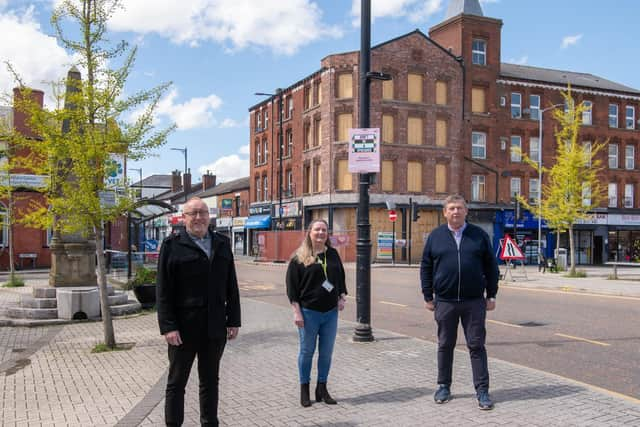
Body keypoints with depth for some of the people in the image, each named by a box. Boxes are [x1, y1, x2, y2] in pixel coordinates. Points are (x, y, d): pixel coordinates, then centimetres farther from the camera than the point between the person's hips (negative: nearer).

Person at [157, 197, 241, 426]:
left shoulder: (222, 244, 9)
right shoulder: (172, 245, -3)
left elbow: (231, 287, 10)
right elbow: (163, 291, -7)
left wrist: (233, 320, 5)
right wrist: (168, 327, -14)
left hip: (215, 328, 4)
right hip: (183, 328, -4)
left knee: (210, 381, 15)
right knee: (176, 382, 8)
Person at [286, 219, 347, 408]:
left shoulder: (333, 254, 9)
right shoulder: (299, 257, -5)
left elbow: (341, 277, 19)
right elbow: (291, 286, -6)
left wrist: (342, 297, 5)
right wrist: (297, 312, -11)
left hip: (331, 312, 4)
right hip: (309, 312, -4)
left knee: (326, 352, 10)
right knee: (307, 351, 6)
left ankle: (322, 389, 24)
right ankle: (304, 390, 21)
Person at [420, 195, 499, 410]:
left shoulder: (479, 235, 5)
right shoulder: (435, 236, 5)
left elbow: (491, 267, 7)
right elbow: (426, 268, 7)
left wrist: (491, 295, 3)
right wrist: (428, 297, 4)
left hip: (474, 302, -1)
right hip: (445, 302, 1)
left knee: (477, 346, 2)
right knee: (445, 346, 10)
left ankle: (482, 390, 10)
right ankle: (444, 386, 23)